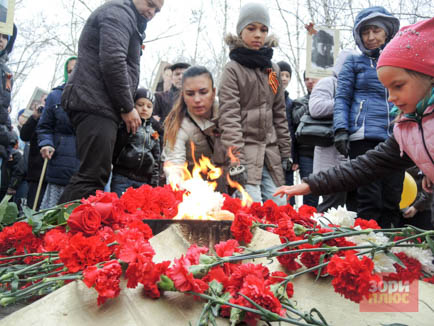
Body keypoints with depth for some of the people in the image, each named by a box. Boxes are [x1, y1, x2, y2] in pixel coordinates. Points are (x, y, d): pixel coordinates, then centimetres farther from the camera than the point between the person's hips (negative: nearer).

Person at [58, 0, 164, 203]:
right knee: (94, 177, -16)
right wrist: (128, 107, -11)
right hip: (96, 104, -10)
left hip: (95, 105, 10)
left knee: (92, 175, 6)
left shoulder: (128, 21, 30)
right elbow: (112, 61, -16)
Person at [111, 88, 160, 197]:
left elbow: (156, 160, 17)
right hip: (122, 179, -3)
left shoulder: (154, 132, 16)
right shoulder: (125, 125, 3)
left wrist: (154, 184, 10)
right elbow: (115, 149, -5)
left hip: (144, 182, 4)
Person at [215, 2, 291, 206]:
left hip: (269, 151, 6)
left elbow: (279, 114, 17)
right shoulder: (233, 69, -3)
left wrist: (285, 151, 12)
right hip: (243, 148, -5)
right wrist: (235, 162, -21)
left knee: (279, 207, 3)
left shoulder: (273, 69, 14)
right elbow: (229, 117, -13)